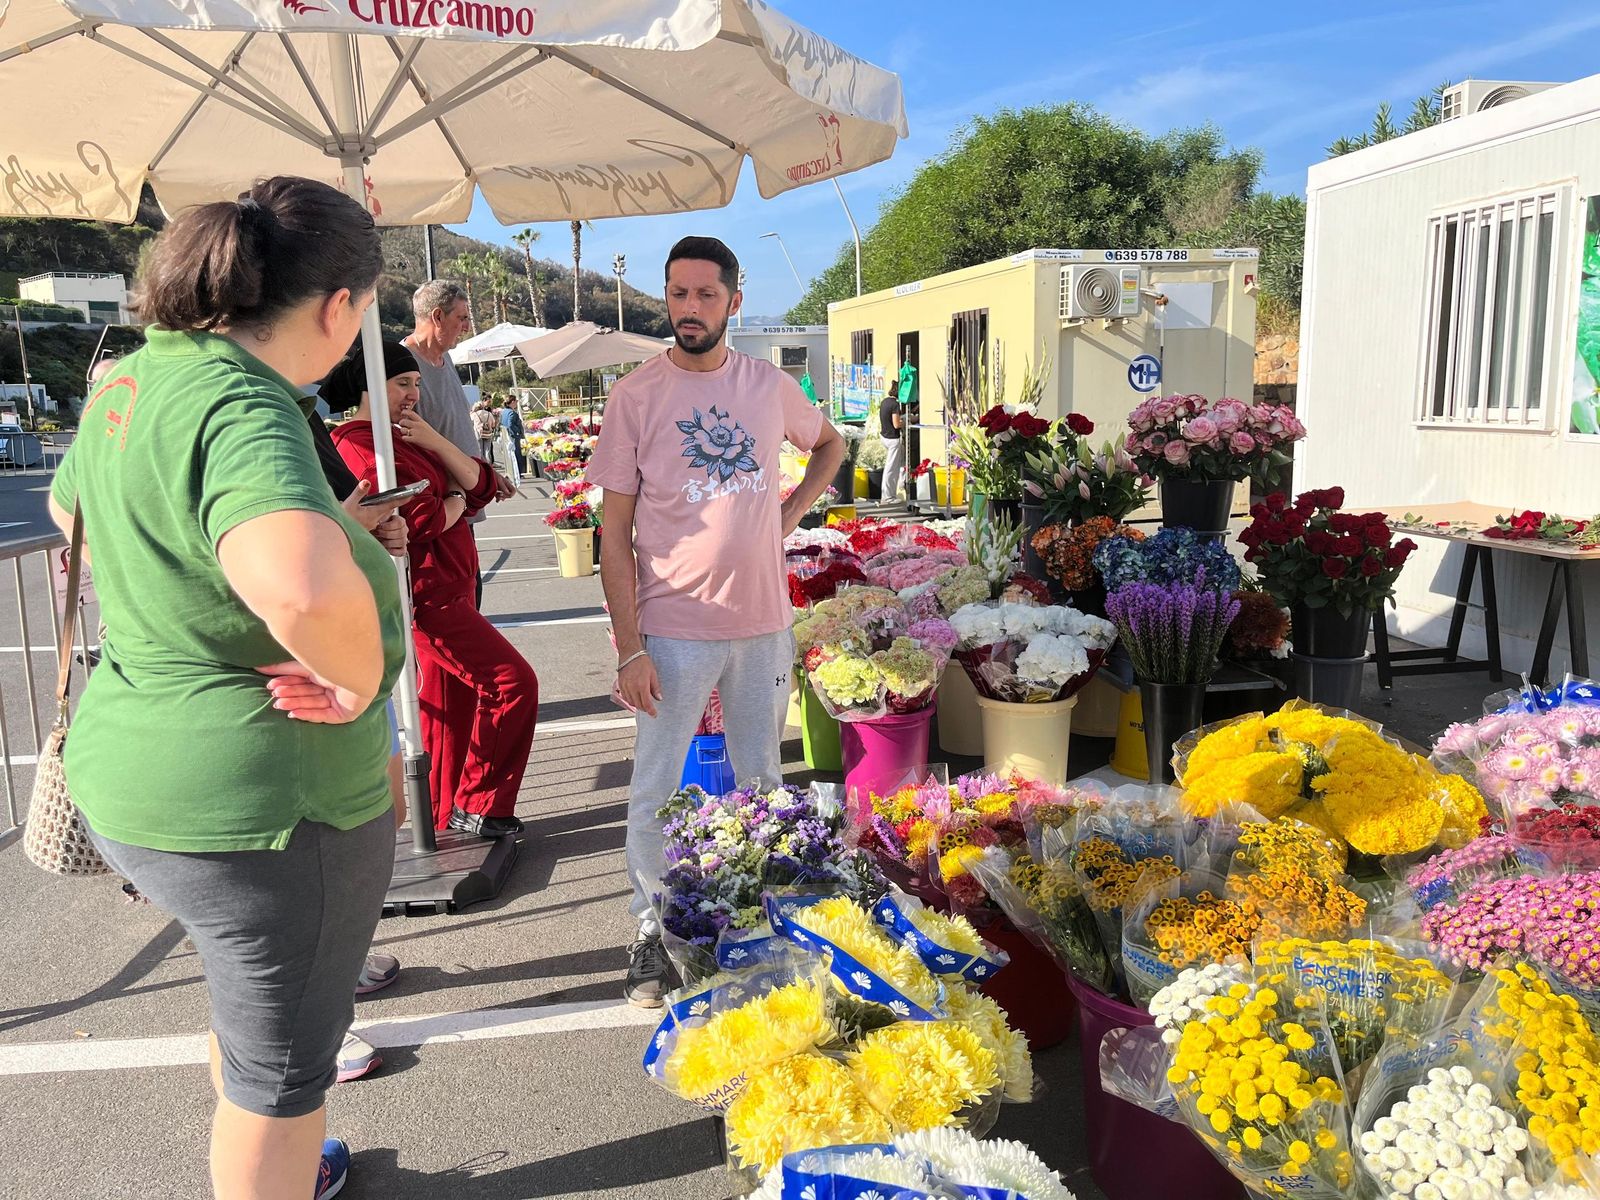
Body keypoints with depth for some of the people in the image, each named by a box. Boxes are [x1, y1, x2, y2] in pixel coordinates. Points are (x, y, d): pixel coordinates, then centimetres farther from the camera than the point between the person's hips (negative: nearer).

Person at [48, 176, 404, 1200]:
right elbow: (305, 589, -48)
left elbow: (69, 506, 24)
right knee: (283, 1062, 15)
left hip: (136, 770, 10)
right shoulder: (244, 407, -28)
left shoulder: (133, 377, 3)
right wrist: (358, 679, -28)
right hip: (264, 800, -10)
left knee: (250, 1001, 33)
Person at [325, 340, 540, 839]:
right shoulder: (358, 446, -13)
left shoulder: (409, 437, 17)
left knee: (452, 704, 15)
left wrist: (433, 441, -9)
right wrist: (456, 503, -2)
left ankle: (448, 818, 27)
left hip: (450, 588, 10)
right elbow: (420, 520, -22)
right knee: (513, 681, -12)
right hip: (426, 593, -10)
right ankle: (475, 807, 0)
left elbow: (480, 486, 5)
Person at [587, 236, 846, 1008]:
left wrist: (789, 513, 6)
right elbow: (615, 534, -8)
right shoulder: (636, 394, -7)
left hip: (764, 621, 4)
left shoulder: (768, 384, 3)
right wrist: (629, 647, -14)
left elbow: (829, 444, 24)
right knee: (655, 795, 4)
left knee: (762, 781, 17)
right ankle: (652, 932, 24)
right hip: (674, 630, -3)